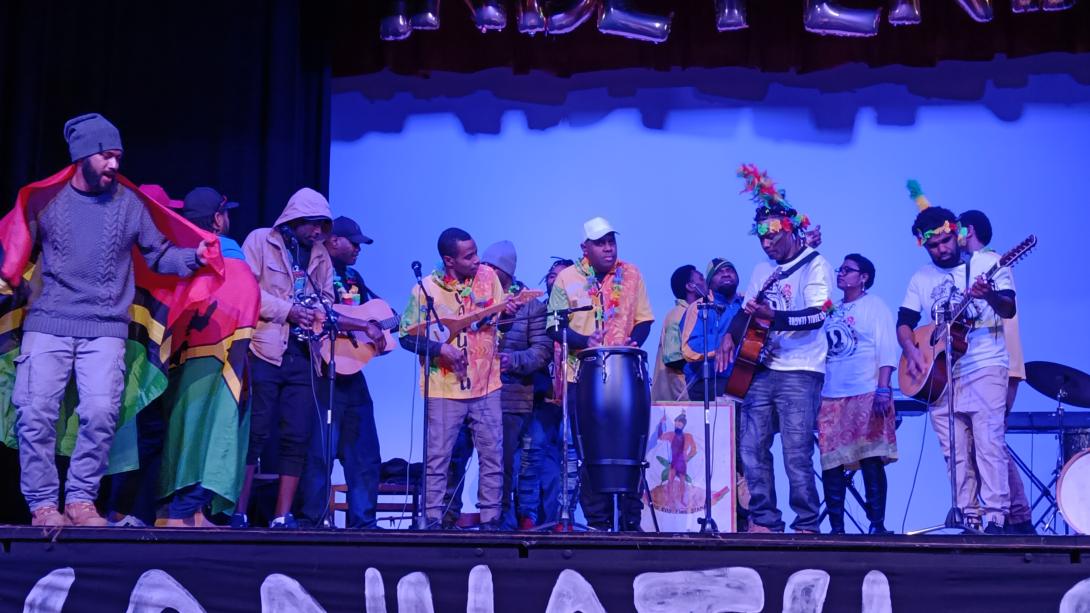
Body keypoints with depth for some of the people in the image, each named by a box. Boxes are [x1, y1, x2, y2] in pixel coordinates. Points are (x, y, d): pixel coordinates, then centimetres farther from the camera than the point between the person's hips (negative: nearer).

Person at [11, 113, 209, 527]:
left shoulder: (128, 203, 9)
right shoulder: (47, 199, 7)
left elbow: (159, 255, 14)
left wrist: (194, 257, -3)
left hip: (105, 329, 0)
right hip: (47, 324, 0)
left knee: (101, 411, -14)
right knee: (35, 412, -9)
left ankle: (81, 500, 0)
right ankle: (43, 504, 1)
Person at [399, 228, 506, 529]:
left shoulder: (488, 276, 1)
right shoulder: (427, 288, -7)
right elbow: (407, 336, -3)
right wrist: (441, 349, -17)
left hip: (486, 386, 3)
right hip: (445, 388, -3)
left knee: (493, 456, 4)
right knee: (437, 458, 0)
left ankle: (490, 520, 13)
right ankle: (431, 520, 10)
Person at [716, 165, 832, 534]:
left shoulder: (815, 264, -3)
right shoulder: (762, 270, 18)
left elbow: (817, 315, -16)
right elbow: (747, 314, 24)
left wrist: (770, 316, -28)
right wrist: (730, 336, 3)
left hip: (800, 371, -7)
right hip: (761, 368, 7)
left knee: (797, 454, -9)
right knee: (752, 449, 2)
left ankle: (806, 525, 0)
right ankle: (764, 520, 9)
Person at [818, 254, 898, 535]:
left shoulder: (874, 306, 4)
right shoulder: (832, 312, 21)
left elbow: (886, 349, -5)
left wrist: (883, 389, -16)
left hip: (866, 396, -6)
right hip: (831, 398, 6)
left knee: (870, 459, -8)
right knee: (830, 462, 0)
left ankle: (877, 524, -4)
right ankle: (836, 527, 5)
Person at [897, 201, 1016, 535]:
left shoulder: (987, 262, 1)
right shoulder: (921, 278, 13)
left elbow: (1009, 310, -8)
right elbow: (904, 322, 12)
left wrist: (989, 295, -30)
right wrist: (911, 351, -8)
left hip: (985, 367, -4)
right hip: (938, 373, 4)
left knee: (989, 442, -11)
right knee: (954, 451, 5)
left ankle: (995, 515, -11)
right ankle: (966, 515, 11)